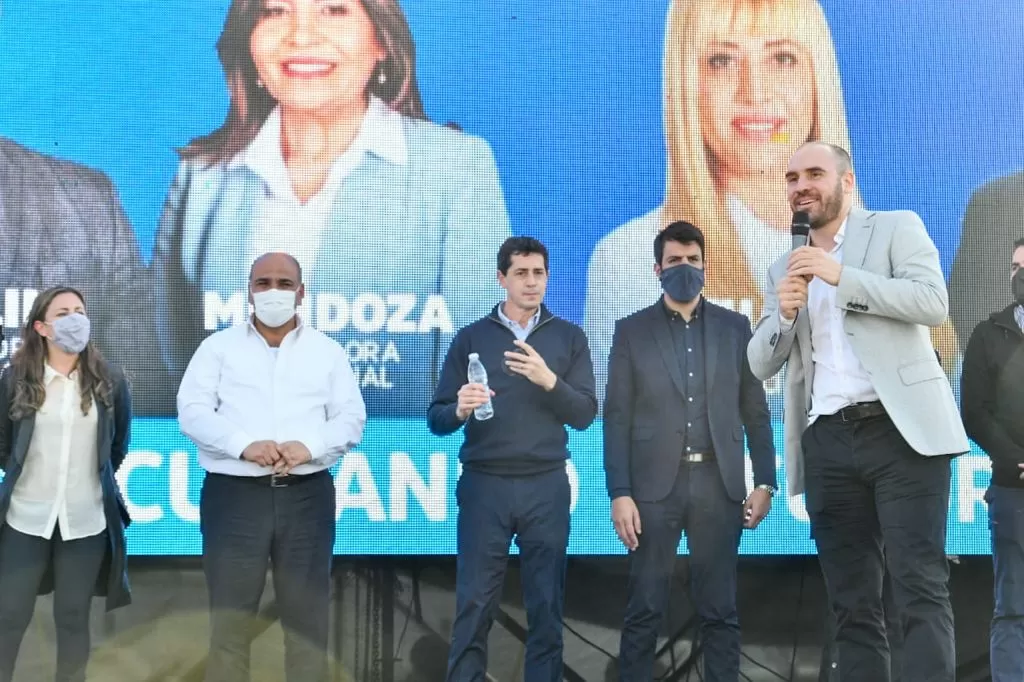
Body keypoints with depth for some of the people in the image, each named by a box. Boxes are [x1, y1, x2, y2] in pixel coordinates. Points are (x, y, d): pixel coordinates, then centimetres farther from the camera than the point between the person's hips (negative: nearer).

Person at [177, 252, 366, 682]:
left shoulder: (328, 351, 12)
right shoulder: (218, 347, 9)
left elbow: (351, 418, 6)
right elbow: (192, 411, -1)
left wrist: (309, 447, -13)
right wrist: (245, 445, -17)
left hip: (307, 496, 1)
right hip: (235, 495, -1)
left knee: (307, 615, 5)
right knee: (229, 613, 2)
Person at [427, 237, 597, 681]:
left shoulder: (569, 337, 7)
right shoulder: (471, 337, 6)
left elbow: (584, 415, 0)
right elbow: (436, 419, 3)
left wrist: (549, 381, -17)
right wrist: (459, 410, -19)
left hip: (547, 486, 1)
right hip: (484, 485, 0)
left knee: (546, 606, 6)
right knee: (473, 605, 2)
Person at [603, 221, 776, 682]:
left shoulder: (734, 327, 10)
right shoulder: (632, 331, 5)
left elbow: (755, 411, 10)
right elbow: (617, 418, 1)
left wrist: (765, 482, 3)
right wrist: (619, 492, -6)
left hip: (719, 484, 1)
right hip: (655, 485, -1)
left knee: (719, 610, 6)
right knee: (644, 610, 1)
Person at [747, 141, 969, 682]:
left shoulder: (896, 228, 7)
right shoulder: (785, 270, 19)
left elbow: (933, 302, -9)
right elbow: (760, 364, 15)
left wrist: (841, 276, -14)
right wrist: (785, 313, -5)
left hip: (900, 430, -4)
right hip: (827, 443, 5)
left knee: (920, 588, -9)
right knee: (852, 604, 6)